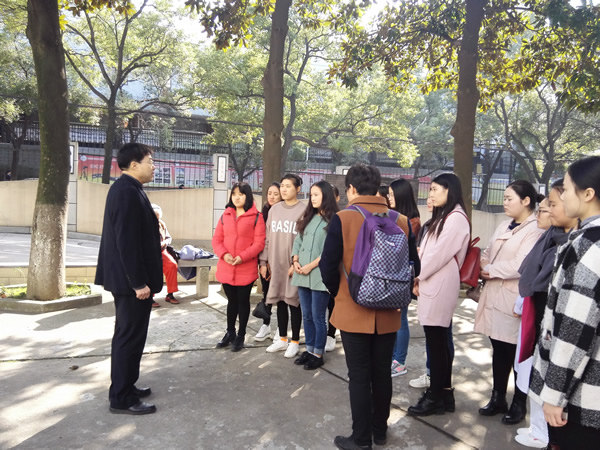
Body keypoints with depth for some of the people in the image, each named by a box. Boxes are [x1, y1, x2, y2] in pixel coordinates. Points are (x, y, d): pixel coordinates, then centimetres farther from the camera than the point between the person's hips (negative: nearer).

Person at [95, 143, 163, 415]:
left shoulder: (126, 189, 13)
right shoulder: (127, 191, -19)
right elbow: (127, 242, -24)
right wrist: (139, 282, -22)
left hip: (128, 278, 11)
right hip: (131, 280, -11)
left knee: (127, 335, 19)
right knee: (130, 337, 0)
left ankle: (123, 388, 32)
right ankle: (122, 399, 12)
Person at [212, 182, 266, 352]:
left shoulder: (256, 217, -5)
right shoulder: (225, 216, 9)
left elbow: (259, 242, -9)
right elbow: (216, 239, 8)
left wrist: (243, 256, -20)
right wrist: (223, 254, -11)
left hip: (246, 269, -4)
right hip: (226, 268, 4)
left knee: (243, 301, 8)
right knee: (231, 301, 15)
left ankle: (241, 335, 22)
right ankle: (230, 333, 31)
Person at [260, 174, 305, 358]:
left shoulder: (303, 210, -8)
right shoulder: (274, 209, 8)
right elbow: (267, 238, 9)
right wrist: (264, 261, 6)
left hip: (292, 265, -5)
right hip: (275, 264, 5)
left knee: (293, 303, 4)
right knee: (280, 302, 13)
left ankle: (295, 342, 19)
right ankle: (282, 339, 27)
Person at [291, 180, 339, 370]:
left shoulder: (334, 221, -7)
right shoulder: (307, 217, 15)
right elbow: (298, 241, 15)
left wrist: (311, 266, -14)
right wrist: (295, 260, -2)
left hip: (320, 275, -7)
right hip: (302, 275, 7)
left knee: (318, 317, 3)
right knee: (306, 316, 14)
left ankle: (318, 354, 16)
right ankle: (309, 350, 26)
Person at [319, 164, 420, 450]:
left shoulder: (342, 219, -13)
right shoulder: (401, 221, -2)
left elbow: (328, 267, -13)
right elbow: (413, 267, 4)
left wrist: (339, 294, 6)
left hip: (354, 312, -4)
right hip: (388, 313, 4)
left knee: (359, 378, 7)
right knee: (382, 374, 18)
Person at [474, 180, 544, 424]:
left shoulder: (536, 229, -12)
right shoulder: (504, 226, 14)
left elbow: (522, 264, -22)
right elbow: (488, 253, 15)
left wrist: (491, 270, -11)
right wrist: (481, 265, -7)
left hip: (516, 300, -7)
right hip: (495, 296, 7)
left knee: (518, 354, 7)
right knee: (499, 351, 16)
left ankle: (519, 404, 23)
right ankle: (498, 398, 29)